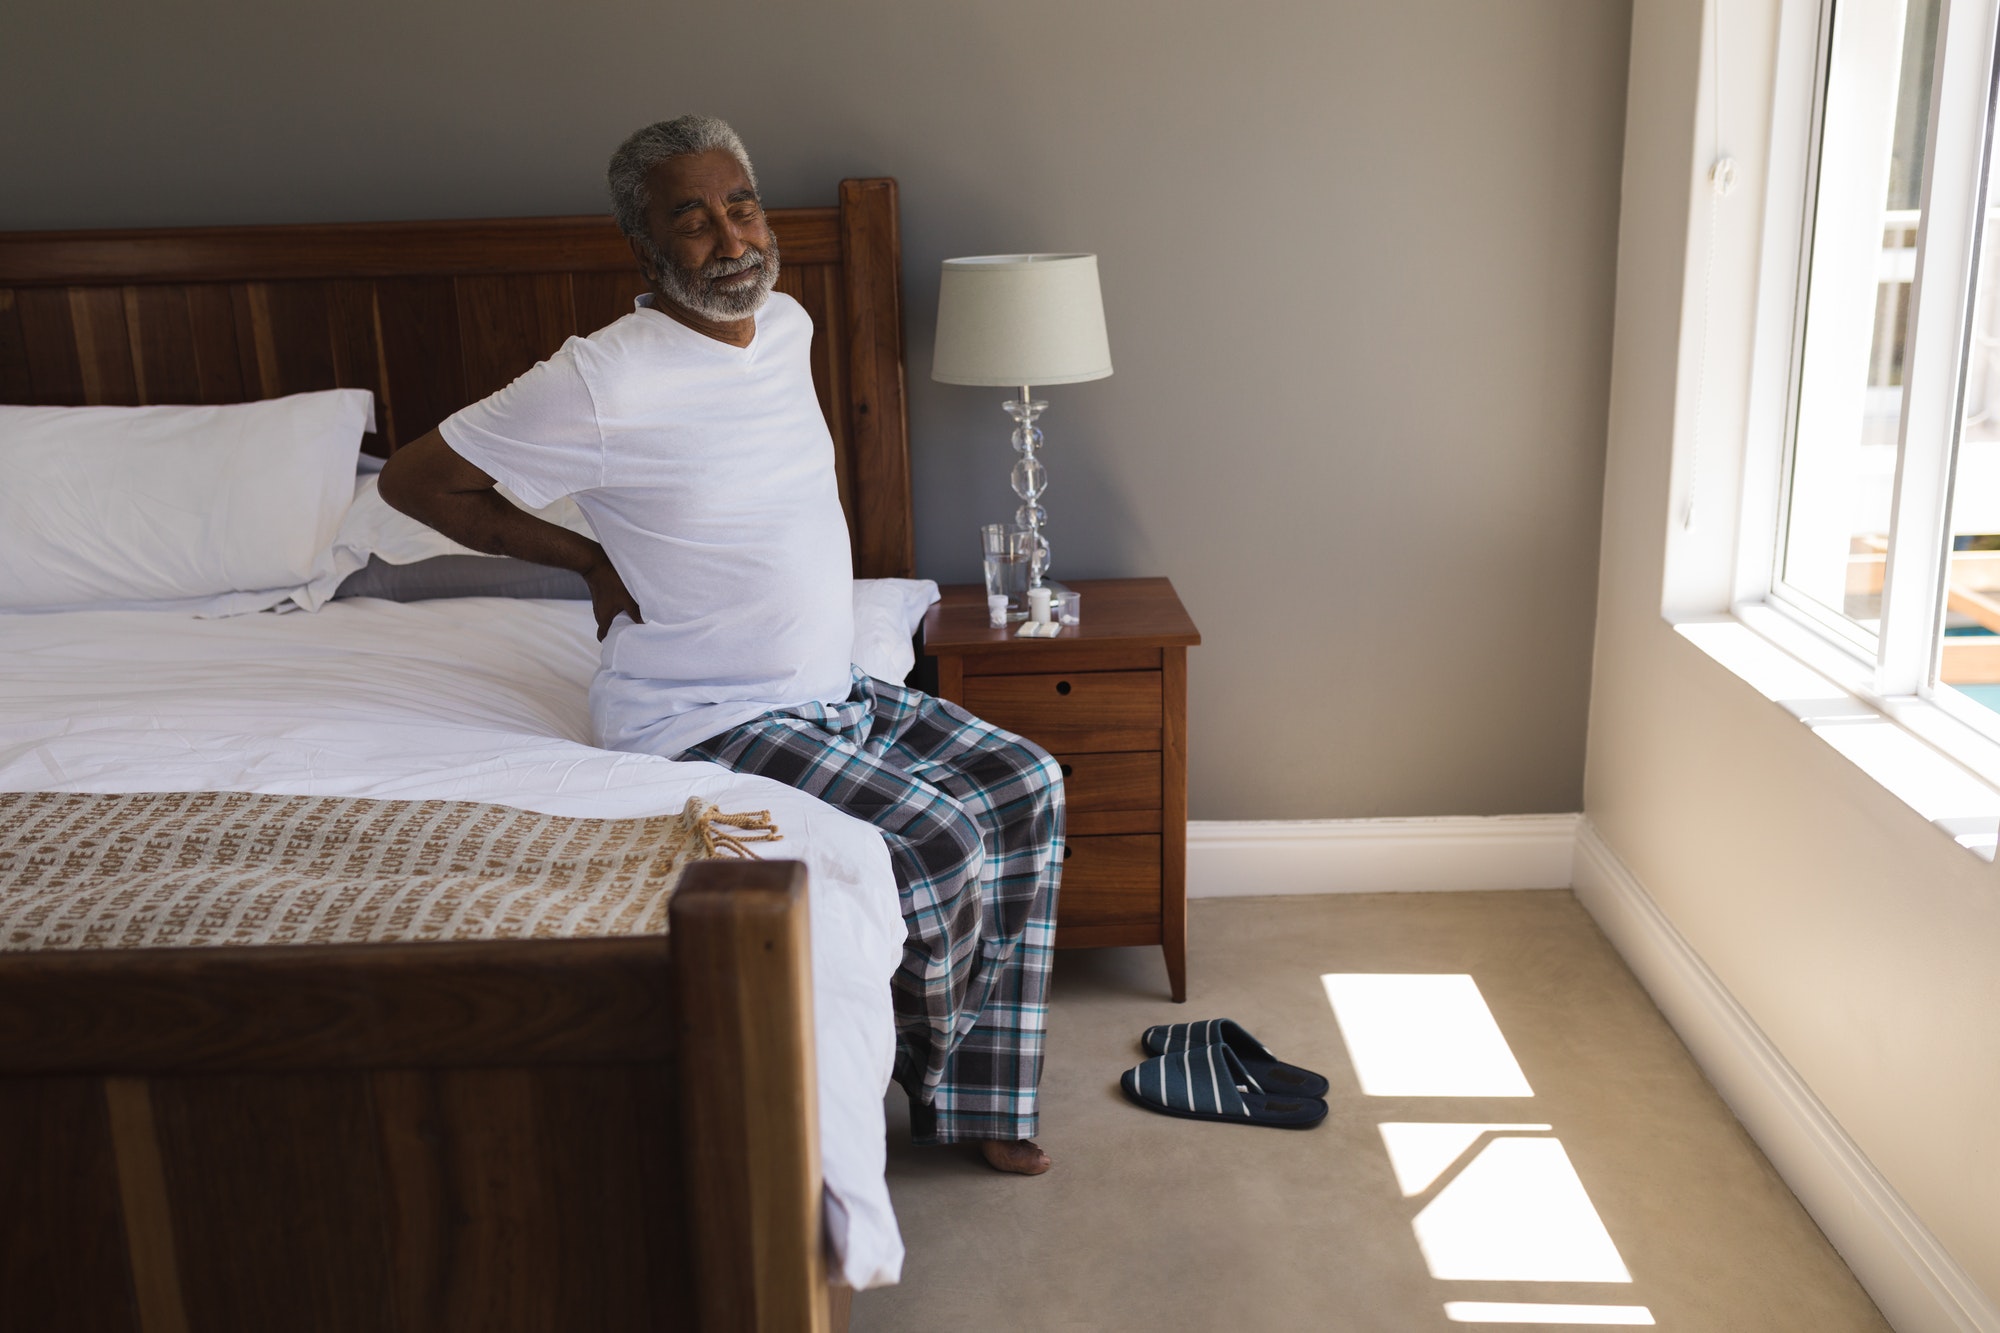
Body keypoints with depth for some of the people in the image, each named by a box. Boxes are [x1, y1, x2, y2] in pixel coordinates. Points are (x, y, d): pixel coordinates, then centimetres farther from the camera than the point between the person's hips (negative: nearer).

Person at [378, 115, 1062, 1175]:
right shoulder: (604, 383, -20)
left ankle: (976, 1103, 11)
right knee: (940, 843, -21)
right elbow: (413, 479, -11)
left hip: (834, 690, 8)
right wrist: (592, 560, -8)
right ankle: (922, 1077, 11)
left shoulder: (786, 324, 3)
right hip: (702, 720, -8)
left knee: (1025, 788, 0)